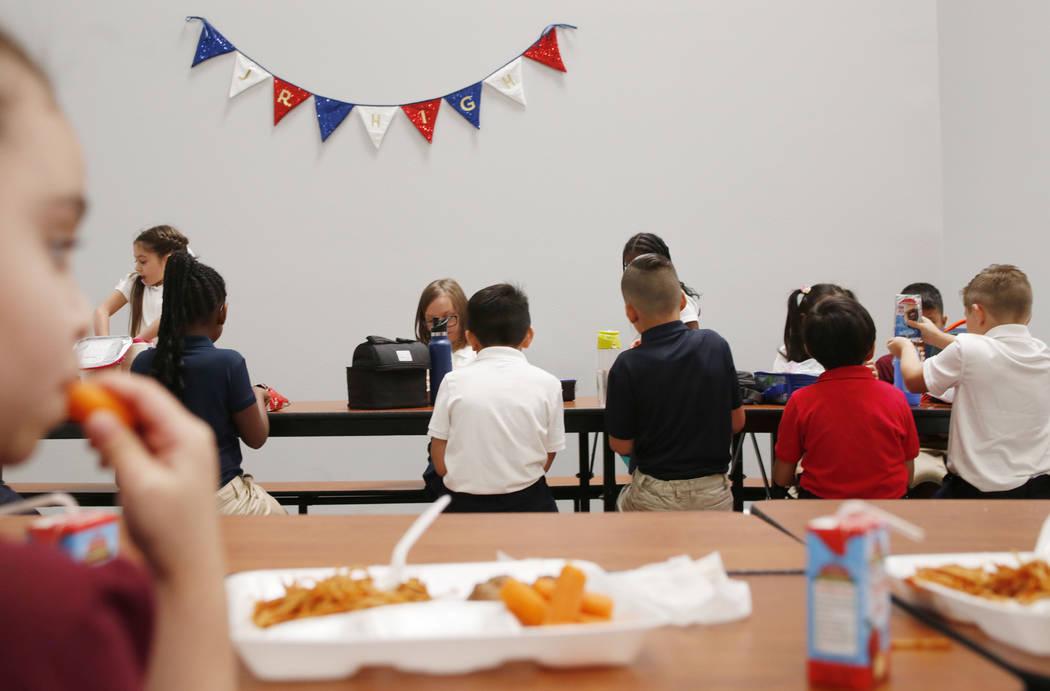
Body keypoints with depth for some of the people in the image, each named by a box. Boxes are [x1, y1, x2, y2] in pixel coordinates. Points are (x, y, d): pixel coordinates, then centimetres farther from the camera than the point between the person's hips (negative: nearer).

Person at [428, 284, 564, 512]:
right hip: (527, 503, 0)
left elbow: (441, 465, 1)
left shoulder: (453, 381, -1)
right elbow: (545, 462, 4)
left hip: (465, 504, 0)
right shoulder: (546, 384, 0)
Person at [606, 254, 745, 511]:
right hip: (715, 496, 3)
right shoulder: (715, 345, -5)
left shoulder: (628, 366, -15)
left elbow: (621, 445, -4)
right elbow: (737, 422, 6)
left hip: (655, 498, -3)